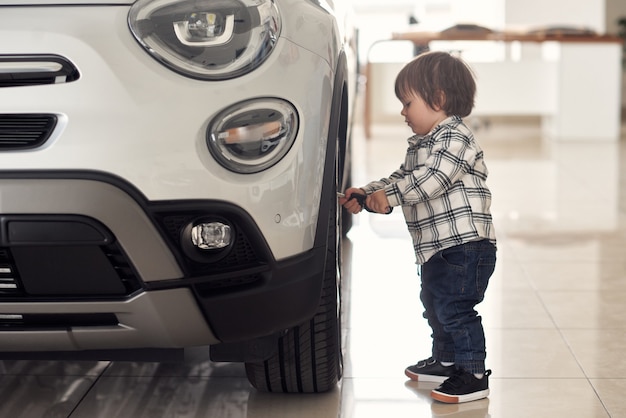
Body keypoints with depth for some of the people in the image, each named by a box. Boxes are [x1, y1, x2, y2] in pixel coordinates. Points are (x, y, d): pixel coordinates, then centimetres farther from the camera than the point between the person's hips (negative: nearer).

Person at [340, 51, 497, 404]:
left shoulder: (455, 137, -14)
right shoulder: (420, 144, 19)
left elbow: (432, 178, -27)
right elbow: (401, 178, 22)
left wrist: (390, 196, -29)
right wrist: (366, 195, 10)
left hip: (465, 244, -11)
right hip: (436, 247, 11)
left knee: (455, 307, -13)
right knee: (435, 305, 21)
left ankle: (474, 375, -8)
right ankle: (446, 360, 37)